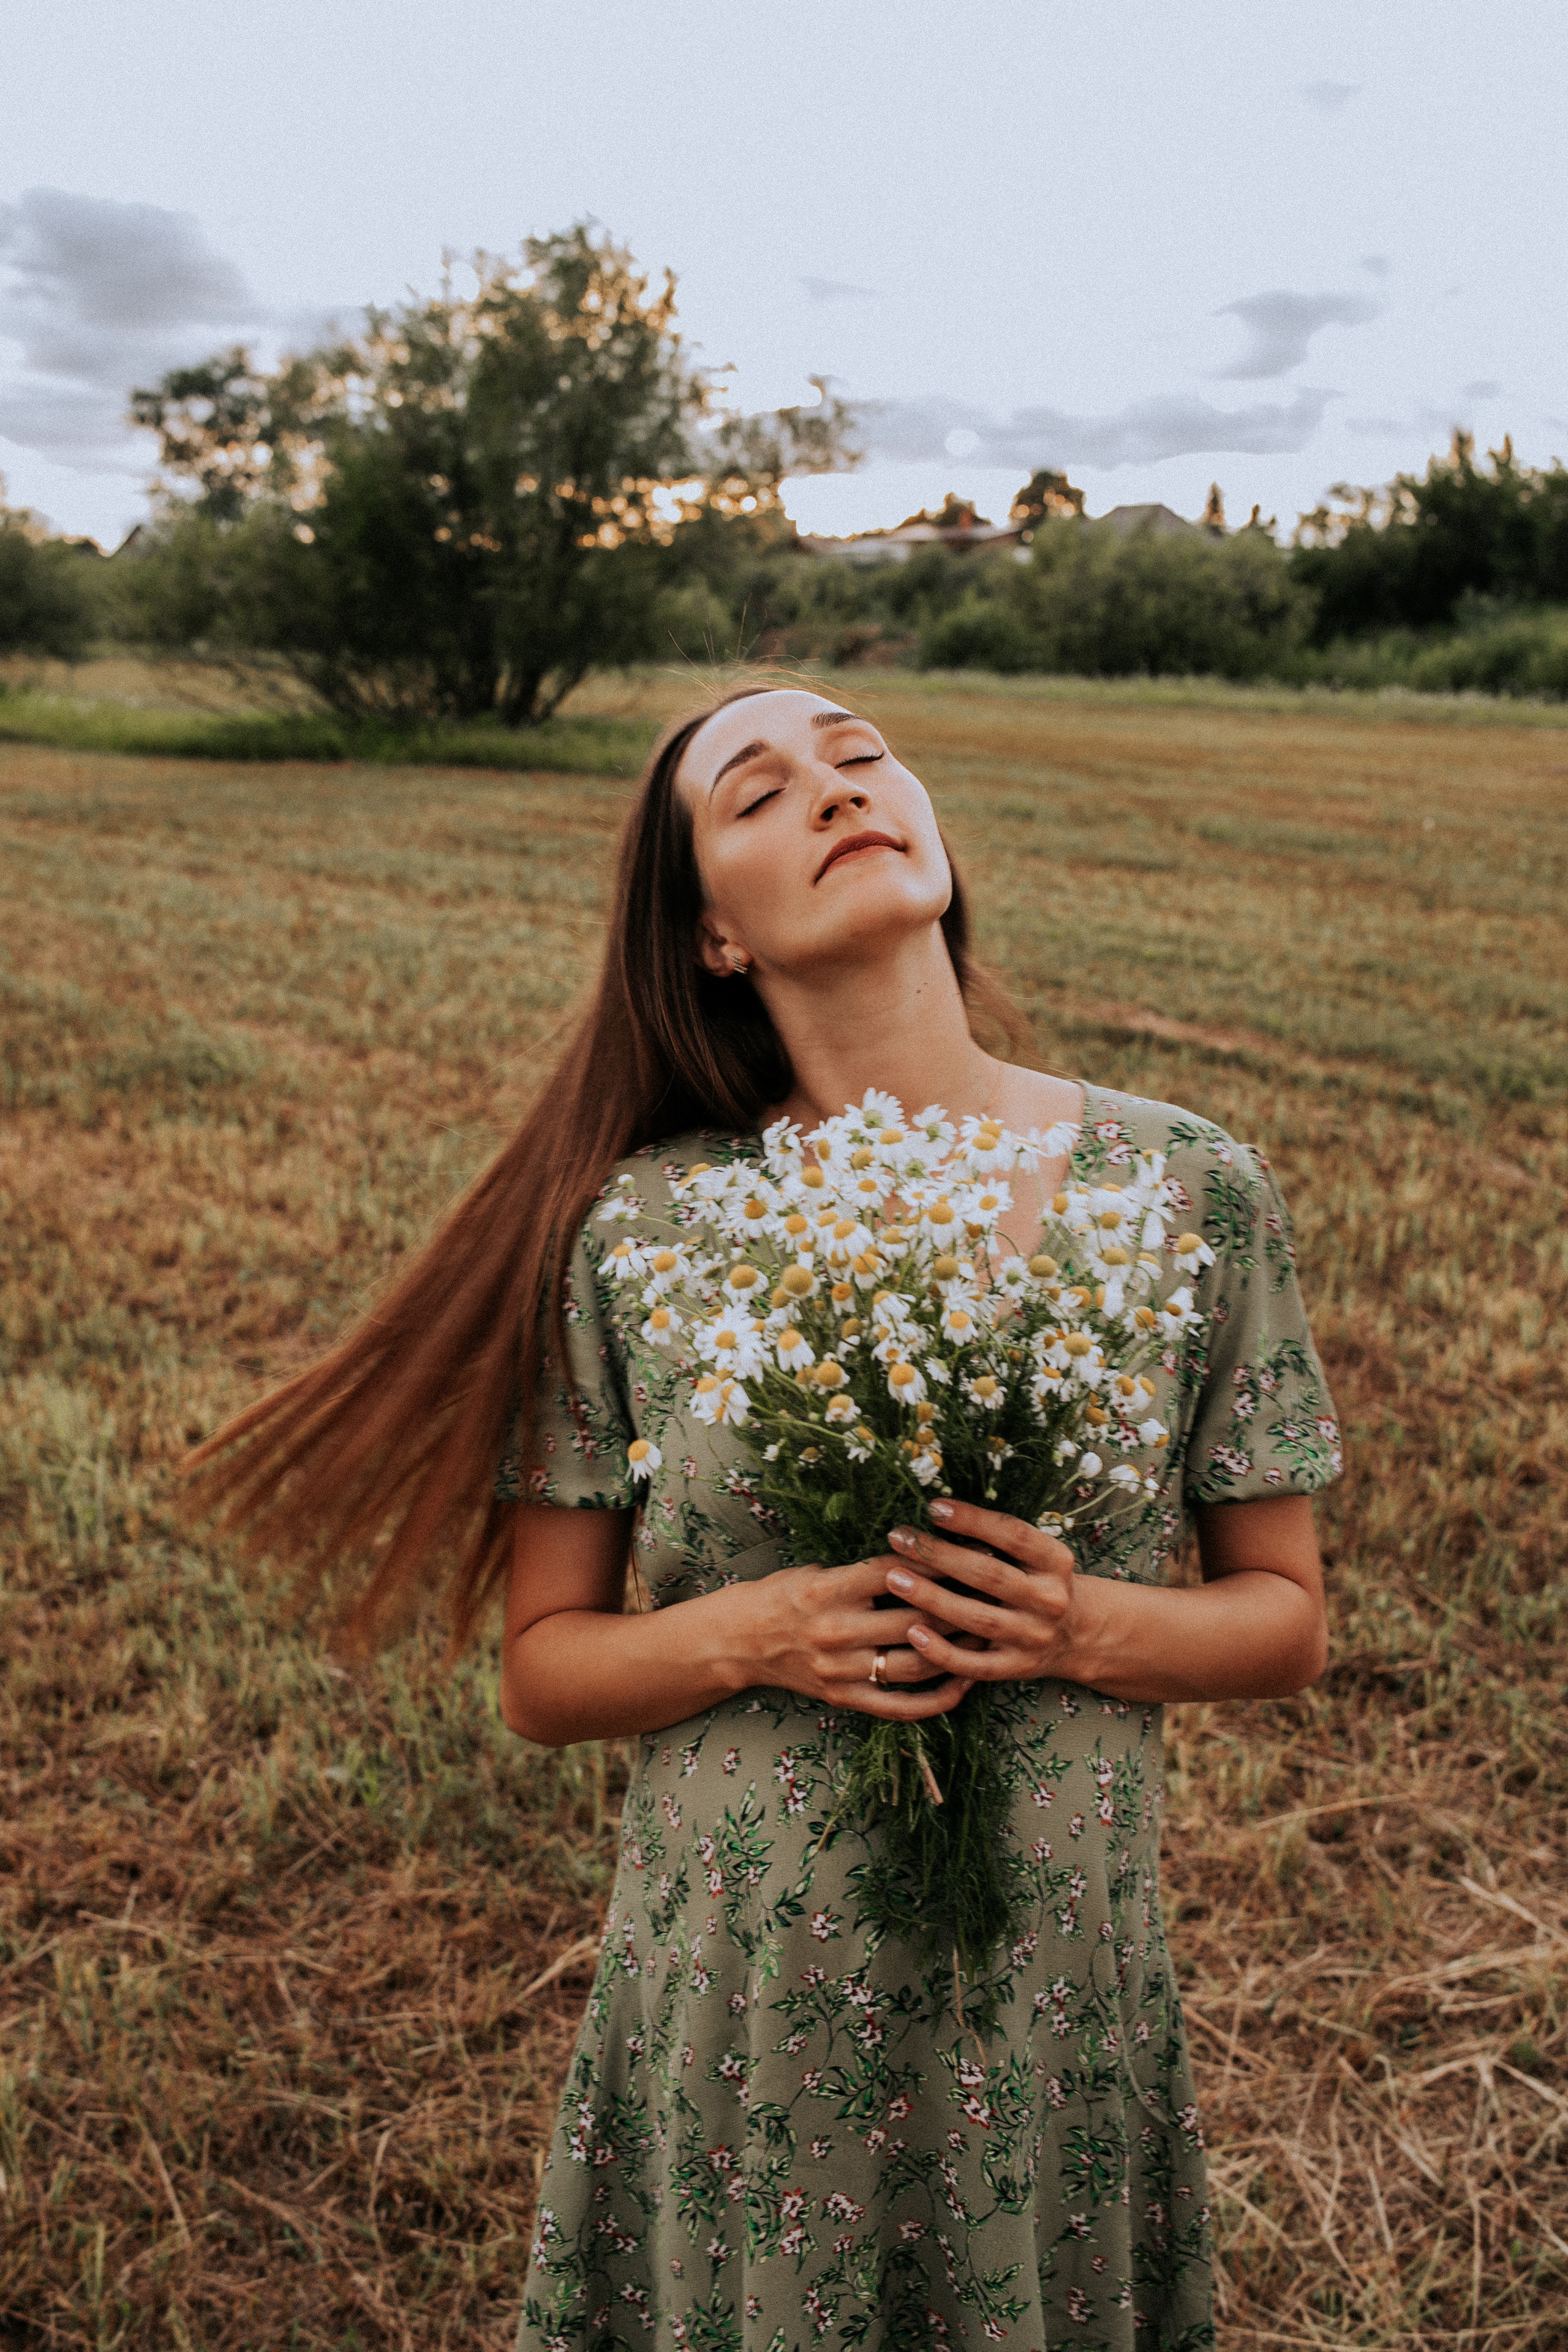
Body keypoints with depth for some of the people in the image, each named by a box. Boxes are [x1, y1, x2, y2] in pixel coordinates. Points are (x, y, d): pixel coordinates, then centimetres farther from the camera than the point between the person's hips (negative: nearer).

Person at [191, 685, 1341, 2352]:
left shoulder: (1188, 1192, -8)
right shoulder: (637, 1232, -11)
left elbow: (1285, 1620, 1)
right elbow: (543, 1669, -2)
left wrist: (1087, 1627, -18)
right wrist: (747, 1636, -20)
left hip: (1053, 2010, 1)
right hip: (737, 2014, 0)